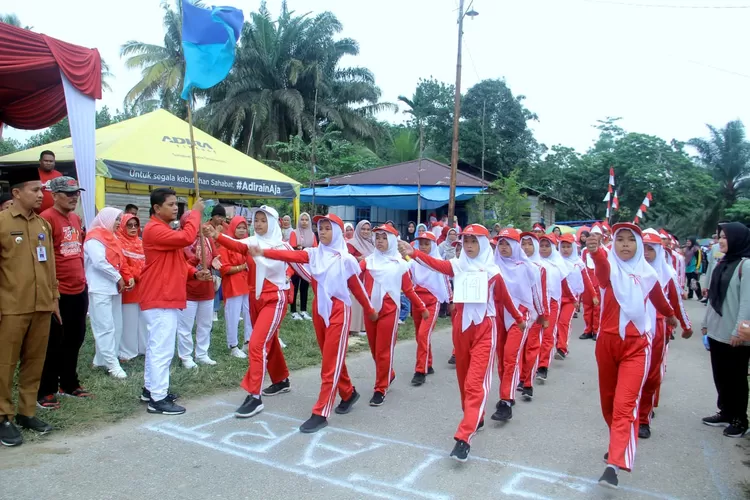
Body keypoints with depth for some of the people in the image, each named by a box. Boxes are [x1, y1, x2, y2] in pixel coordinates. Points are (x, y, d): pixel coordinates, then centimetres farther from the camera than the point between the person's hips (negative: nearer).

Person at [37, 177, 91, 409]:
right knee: (53, 343, 2)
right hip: (57, 292, -8)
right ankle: (45, 391, 14)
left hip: (79, 289, 8)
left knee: (74, 340, 16)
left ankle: (69, 384, 29)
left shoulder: (76, 218, 12)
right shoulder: (46, 218, -13)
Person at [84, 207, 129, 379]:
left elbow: (120, 261, 19)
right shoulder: (94, 238, -10)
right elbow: (99, 262, -20)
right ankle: (112, 363, -5)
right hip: (100, 290, -9)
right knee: (106, 327, -7)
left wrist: (128, 277, 4)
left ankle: (102, 359, 18)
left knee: (116, 326, 9)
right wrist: (118, 278, -12)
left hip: (114, 288, 9)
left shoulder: (112, 238, 18)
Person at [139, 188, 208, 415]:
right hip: (160, 299, -11)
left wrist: (195, 272, 4)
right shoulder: (154, 230, -16)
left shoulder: (165, 229, 18)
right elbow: (186, 238, -30)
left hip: (167, 298, 11)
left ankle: (151, 388, 28)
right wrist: (195, 213, -16)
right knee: (162, 348, -8)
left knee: (156, 346, 17)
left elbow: (176, 260, 21)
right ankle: (158, 399, -2)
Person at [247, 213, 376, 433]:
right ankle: (348, 394, 37)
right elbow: (291, 255, -14)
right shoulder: (313, 253, 3)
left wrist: (370, 311, 13)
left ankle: (320, 413, 0)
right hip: (319, 310, 5)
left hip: (339, 311, -5)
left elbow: (357, 287, 3)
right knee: (332, 358, 17)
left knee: (331, 362, -3)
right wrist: (264, 252, -29)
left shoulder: (345, 259, -6)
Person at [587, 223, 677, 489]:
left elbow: (659, 298, 22)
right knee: (608, 400, 14)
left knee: (625, 404, -12)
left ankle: (614, 465, -12)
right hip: (607, 341, 1)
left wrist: (671, 316, 41)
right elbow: (601, 266, -34)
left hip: (637, 345, 0)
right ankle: (618, 445, 37)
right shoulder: (609, 268, -7)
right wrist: (595, 250, -57)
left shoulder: (647, 273, 0)